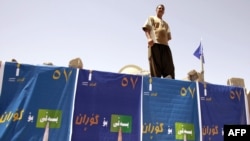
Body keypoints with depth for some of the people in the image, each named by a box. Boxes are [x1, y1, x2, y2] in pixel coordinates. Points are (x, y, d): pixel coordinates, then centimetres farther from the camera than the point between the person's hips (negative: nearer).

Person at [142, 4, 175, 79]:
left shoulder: (165, 23, 34)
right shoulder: (151, 18, 20)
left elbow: (169, 37, 24)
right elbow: (146, 28, 3)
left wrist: (165, 39, 1)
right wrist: (149, 38, -15)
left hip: (165, 45, 5)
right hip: (154, 43, -5)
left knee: (169, 68, -6)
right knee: (155, 67, -12)